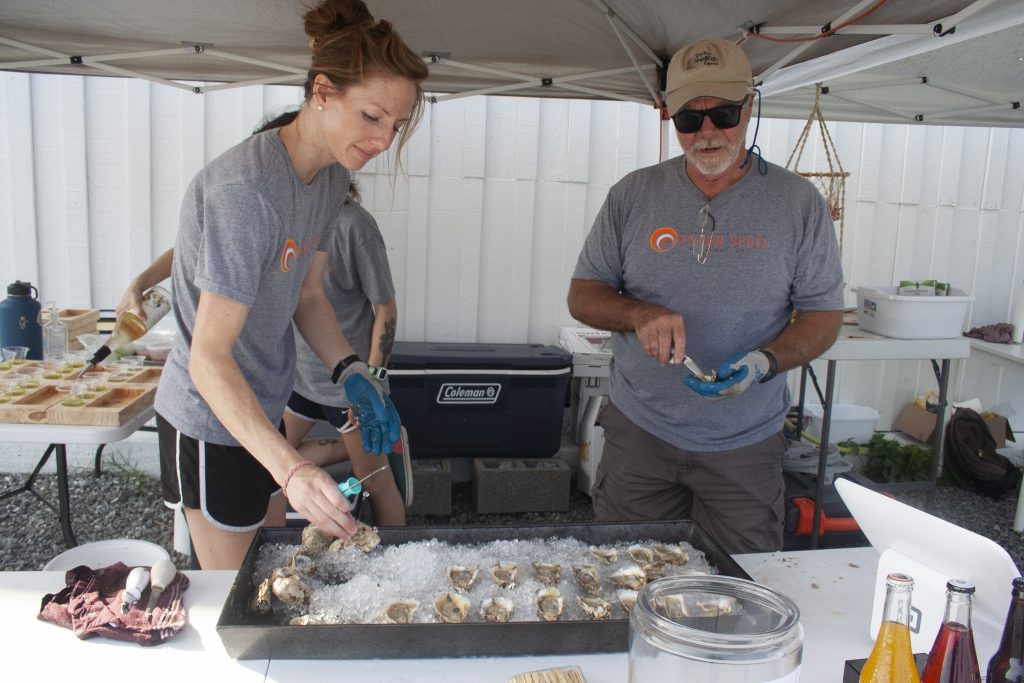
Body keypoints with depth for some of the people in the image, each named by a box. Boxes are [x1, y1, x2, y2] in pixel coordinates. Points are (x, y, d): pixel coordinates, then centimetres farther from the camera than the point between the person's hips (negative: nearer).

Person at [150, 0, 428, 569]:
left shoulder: (332, 175, -1)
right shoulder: (245, 190, -30)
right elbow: (210, 358, -32)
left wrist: (352, 374, -8)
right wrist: (291, 470, -43)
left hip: (266, 409, 8)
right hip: (212, 421, -8)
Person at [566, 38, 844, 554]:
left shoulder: (797, 202, -2)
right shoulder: (633, 195, 0)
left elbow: (824, 315, 0)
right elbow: (582, 295, 2)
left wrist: (765, 362, -19)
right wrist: (640, 314, -19)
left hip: (746, 444, 0)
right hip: (639, 430, 1)